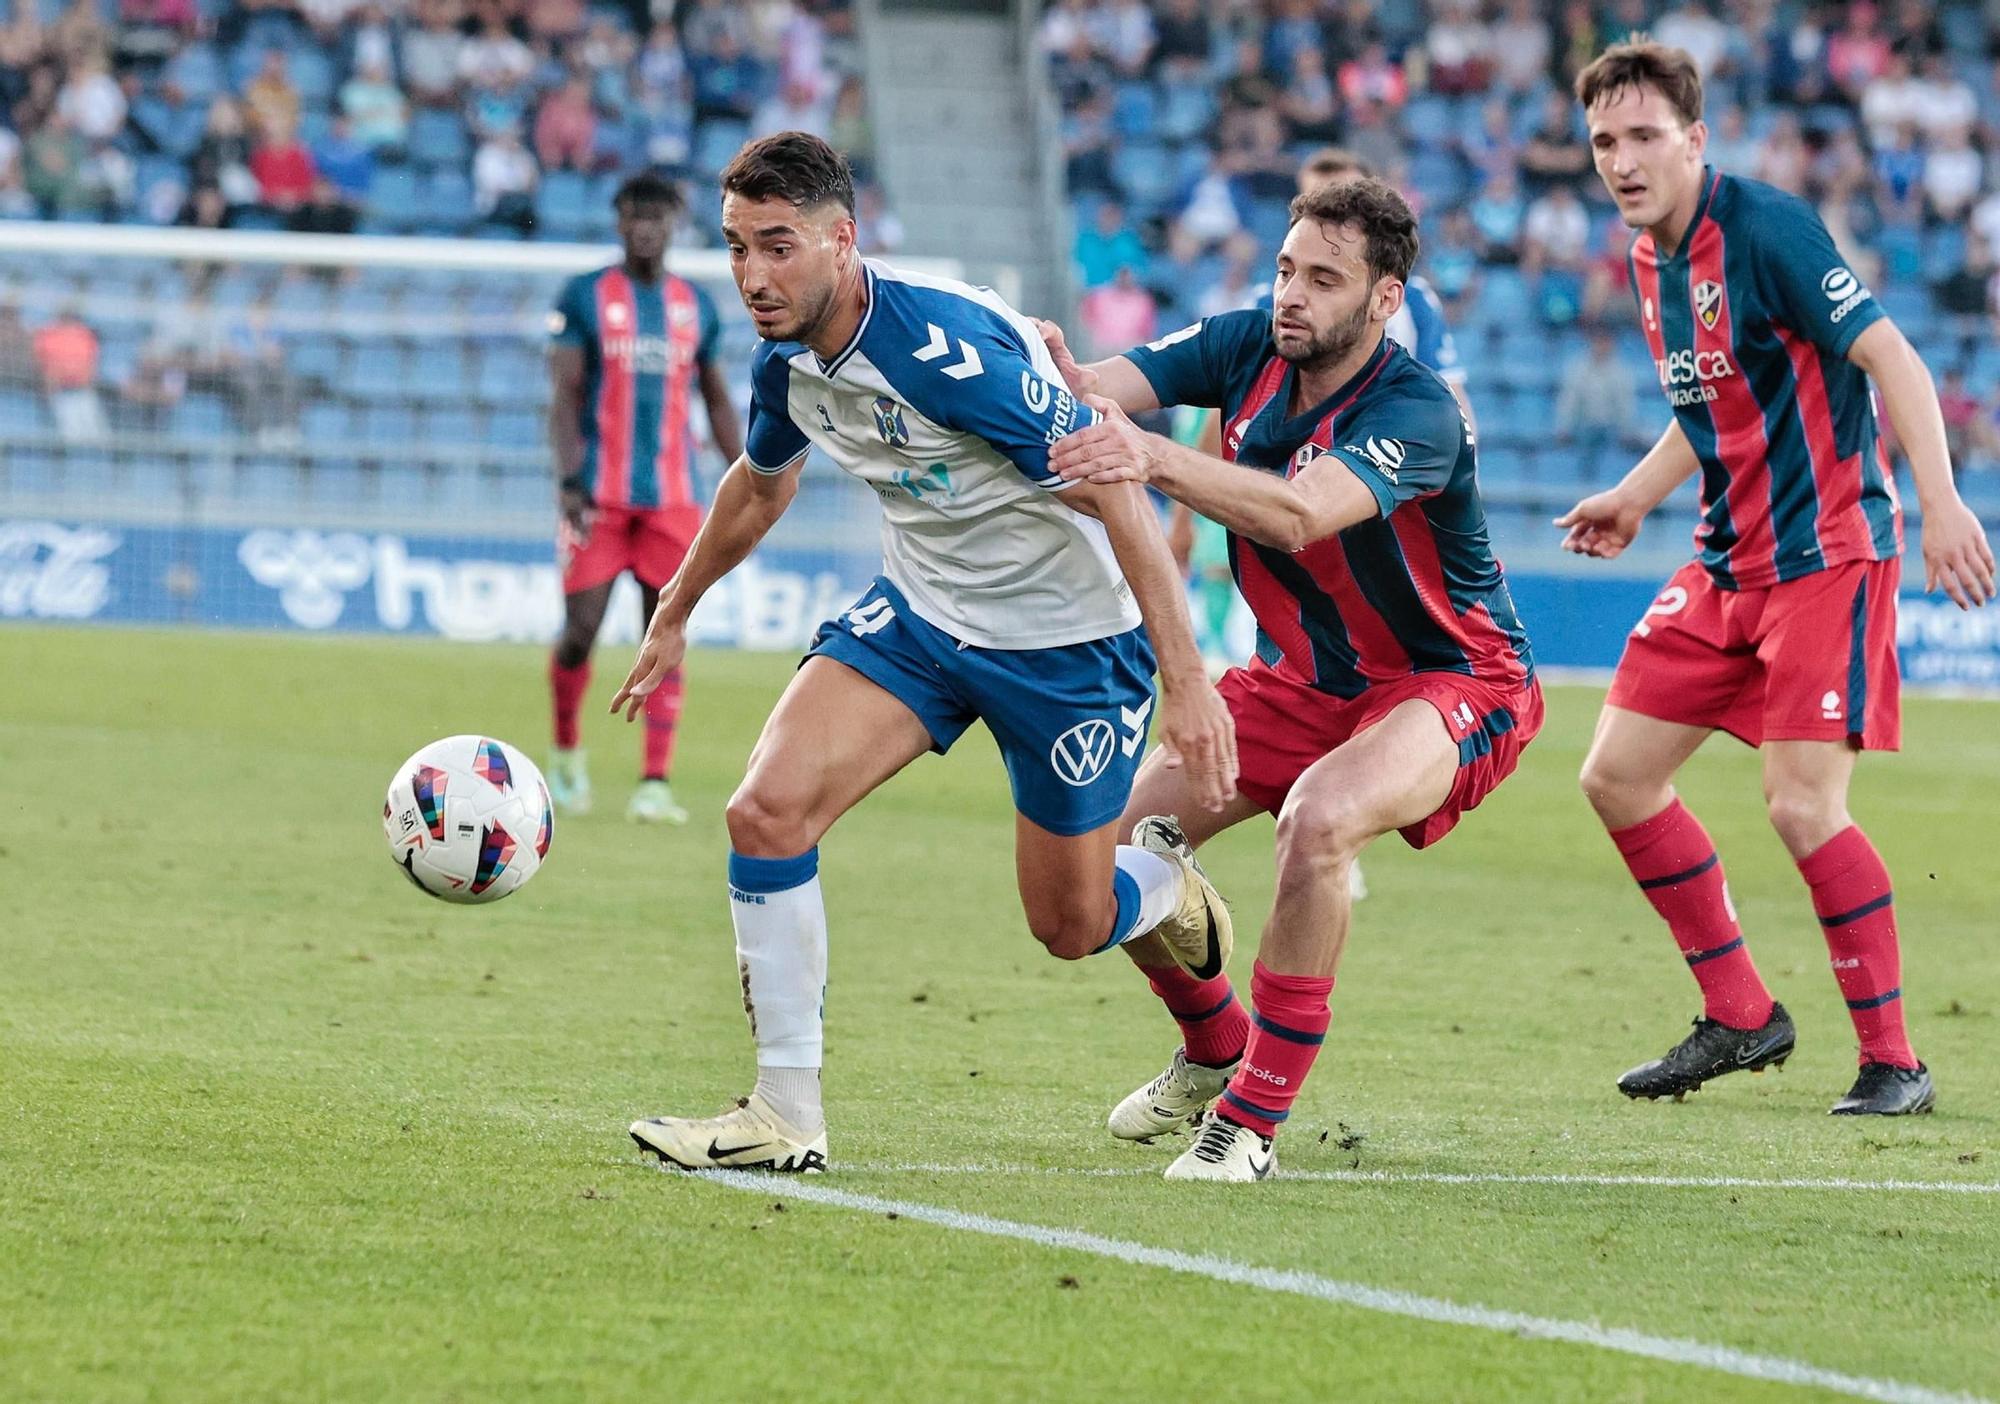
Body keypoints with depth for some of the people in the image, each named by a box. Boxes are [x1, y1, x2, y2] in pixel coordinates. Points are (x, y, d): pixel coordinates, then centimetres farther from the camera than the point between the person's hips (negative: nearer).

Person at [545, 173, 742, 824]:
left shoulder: (696, 305, 10)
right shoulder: (584, 297, 0)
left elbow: (717, 403, 16)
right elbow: (565, 397, -4)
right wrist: (570, 482, -16)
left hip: (672, 498, 3)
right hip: (599, 495, -3)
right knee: (580, 631, -4)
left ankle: (655, 783, -5)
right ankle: (566, 751, 21)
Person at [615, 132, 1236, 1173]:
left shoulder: (946, 346, -31)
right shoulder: (785, 365, -8)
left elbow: (1115, 491, -27)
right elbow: (759, 486, 18)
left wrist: (1185, 680, -29)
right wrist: (674, 616, 30)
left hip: (1069, 638, -6)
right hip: (919, 613, 6)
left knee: (1071, 928, 6)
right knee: (766, 810, -16)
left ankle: (1166, 886, 44)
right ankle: (785, 1116, -6)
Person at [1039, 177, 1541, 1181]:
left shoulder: (1417, 412, -29)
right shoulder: (1249, 348, -8)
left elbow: (1298, 515, -46)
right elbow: (1110, 385, -21)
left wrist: (1156, 458, -61)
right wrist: (1062, 376, -45)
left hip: (1452, 680, -7)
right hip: (1302, 678, 7)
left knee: (1318, 821, -36)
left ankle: (1255, 1117, -23)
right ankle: (1214, 1050, 28)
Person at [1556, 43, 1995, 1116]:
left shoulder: (1764, 228, -16)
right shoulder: (1650, 259, 9)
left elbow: (1889, 359, -21)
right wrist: (1634, 497, 20)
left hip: (1827, 553, -9)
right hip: (1728, 564, 9)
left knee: (1802, 806, -16)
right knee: (1618, 775, 4)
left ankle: (1893, 1060, -3)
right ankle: (1739, 1015, 16)